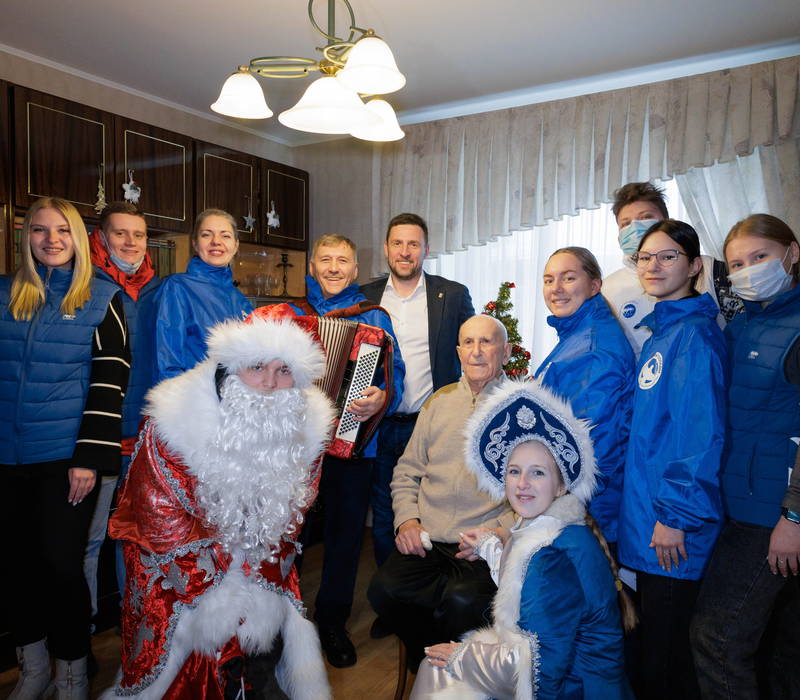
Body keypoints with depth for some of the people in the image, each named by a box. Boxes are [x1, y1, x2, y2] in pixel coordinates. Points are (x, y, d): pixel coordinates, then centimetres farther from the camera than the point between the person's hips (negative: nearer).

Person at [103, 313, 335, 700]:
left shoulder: (306, 426, -12)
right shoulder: (173, 424, -22)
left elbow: (290, 514, 1)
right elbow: (162, 522, -15)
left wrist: (264, 566, -6)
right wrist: (219, 566, -10)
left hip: (262, 564, 3)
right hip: (178, 563, -3)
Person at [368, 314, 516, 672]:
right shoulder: (439, 401, 15)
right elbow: (407, 471, 17)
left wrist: (496, 533, -14)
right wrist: (406, 519, 2)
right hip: (425, 539, 4)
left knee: (463, 601, -30)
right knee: (384, 589, -21)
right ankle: (425, 655, 11)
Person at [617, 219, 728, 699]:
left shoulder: (695, 334, -14)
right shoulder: (659, 334, 13)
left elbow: (702, 433, -20)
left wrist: (676, 515, -18)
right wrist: (646, 507, 15)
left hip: (673, 529, -9)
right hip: (647, 517, 9)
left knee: (665, 653, 6)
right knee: (653, 638, 21)